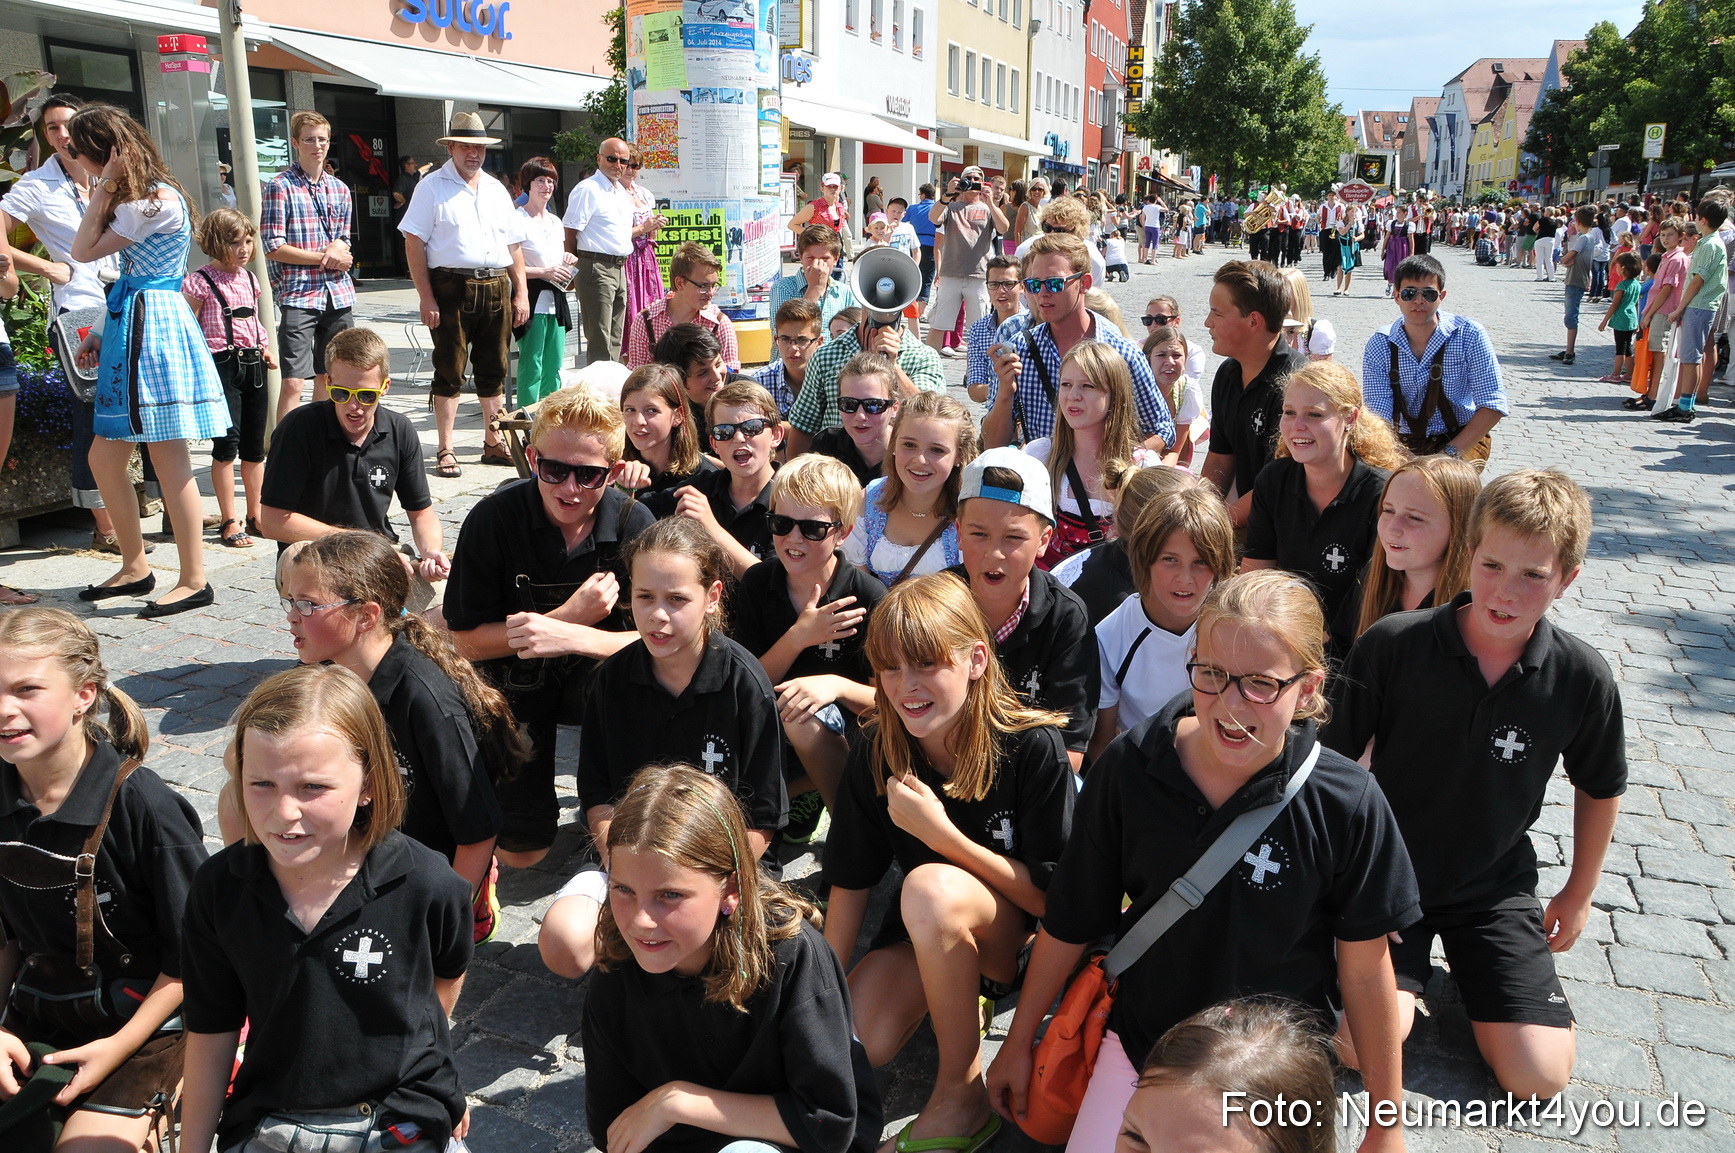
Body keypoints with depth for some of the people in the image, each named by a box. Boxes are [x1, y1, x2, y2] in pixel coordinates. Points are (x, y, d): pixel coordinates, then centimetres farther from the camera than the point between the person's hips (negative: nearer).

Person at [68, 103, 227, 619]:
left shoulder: (158, 200, -14)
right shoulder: (142, 197, 18)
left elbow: (84, 251, -9)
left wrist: (102, 188, -6)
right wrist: (104, 334, 16)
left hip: (151, 325, -10)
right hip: (131, 327, 10)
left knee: (170, 462, -5)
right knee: (103, 457, 12)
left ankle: (194, 581, 2)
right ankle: (135, 567, 23)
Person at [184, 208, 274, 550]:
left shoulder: (249, 278, 14)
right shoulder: (201, 282, -8)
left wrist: (265, 350, 11)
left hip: (252, 363, 7)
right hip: (221, 364, -7)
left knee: (255, 444, 11)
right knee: (228, 442, -9)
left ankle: (255, 514, 21)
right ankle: (229, 522, -3)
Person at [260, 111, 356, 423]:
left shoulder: (340, 189, 15)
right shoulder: (280, 187, -3)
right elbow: (272, 247, -8)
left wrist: (338, 248, -4)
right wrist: (324, 257, -11)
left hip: (339, 294, 6)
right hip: (298, 294, -6)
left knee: (328, 376, 12)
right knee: (293, 382, -9)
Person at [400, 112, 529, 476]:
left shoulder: (497, 189, 17)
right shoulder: (432, 187, 1)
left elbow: (514, 244, 19)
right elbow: (414, 242, -5)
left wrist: (521, 292, 9)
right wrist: (426, 298, -12)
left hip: (496, 288, 5)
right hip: (452, 287, -5)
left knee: (493, 371, 10)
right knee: (449, 371, -1)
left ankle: (494, 443, 21)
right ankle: (445, 451, 5)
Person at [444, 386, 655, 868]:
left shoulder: (633, 523, -17)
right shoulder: (493, 519, -19)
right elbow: (465, 640, -15)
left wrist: (569, 636, -36)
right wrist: (571, 614, -26)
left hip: (595, 672, 1)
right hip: (515, 685, -1)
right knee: (521, 852, -3)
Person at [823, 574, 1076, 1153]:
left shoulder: (1033, 747, -23)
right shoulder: (876, 752, -11)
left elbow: (1052, 898, -18)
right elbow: (851, 881, -1)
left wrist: (942, 833, -28)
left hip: (1028, 939, -4)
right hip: (923, 935, 4)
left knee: (932, 887, -35)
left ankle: (963, 1093, -15)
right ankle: (961, 1000, 11)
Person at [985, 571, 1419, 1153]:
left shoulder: (1347, 804, -20)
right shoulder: (1128, 767, -16)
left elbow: (1365, 969, -8)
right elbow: (1069, 922, -3)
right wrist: (1017, 1043, 7)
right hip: (1140, 1038, 2)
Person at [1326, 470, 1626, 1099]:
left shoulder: (1582, 678, -14)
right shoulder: (1391, 645, -20)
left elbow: (1599, 789, 6)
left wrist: (1580, 894, 15)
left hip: (1493, 887, 2)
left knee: (1540, 1076, -7)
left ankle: (1464, 969, 21)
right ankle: (1409, 973, 16)